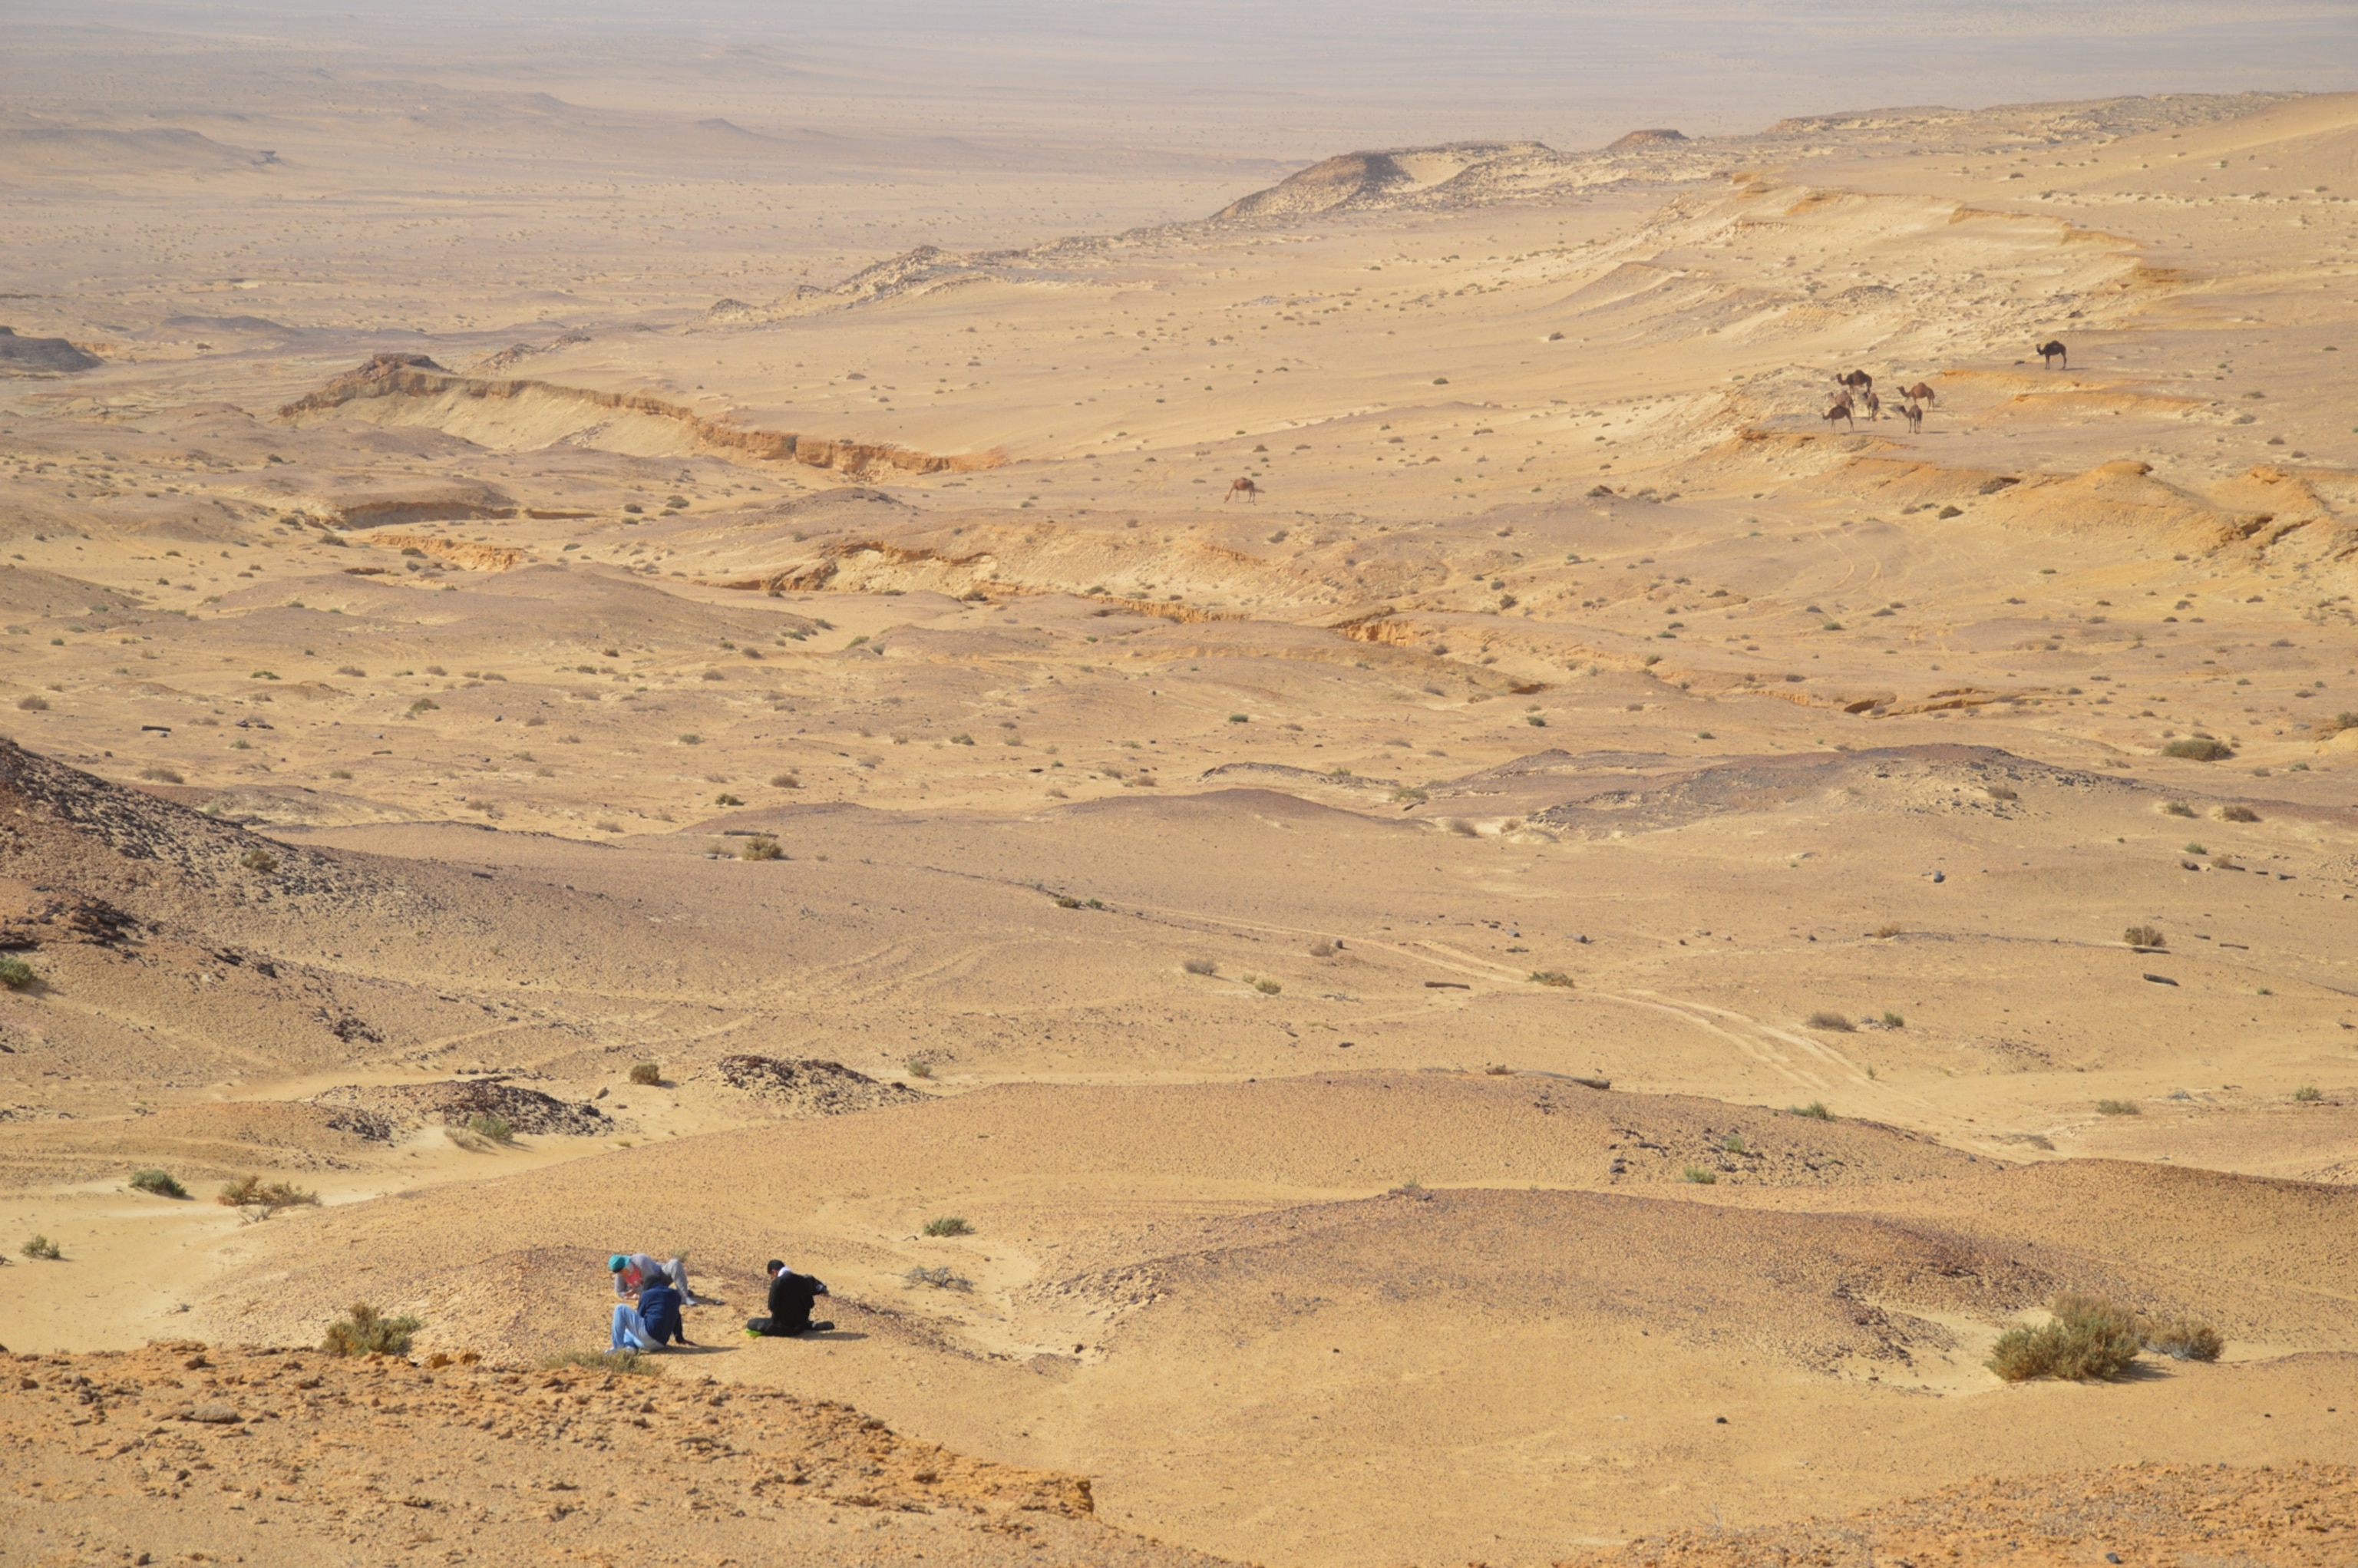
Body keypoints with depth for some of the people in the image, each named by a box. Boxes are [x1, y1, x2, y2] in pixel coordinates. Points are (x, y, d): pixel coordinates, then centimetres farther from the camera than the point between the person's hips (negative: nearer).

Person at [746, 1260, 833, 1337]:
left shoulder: (777, 1282, -16)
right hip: (800, 1325, 7)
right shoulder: (803, 1280, 1)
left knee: (751, 1323, 2)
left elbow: (772, 1306, -16)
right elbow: (810, 1304, 4)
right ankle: (812, 1326, 4)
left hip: (783, 1327, -7)